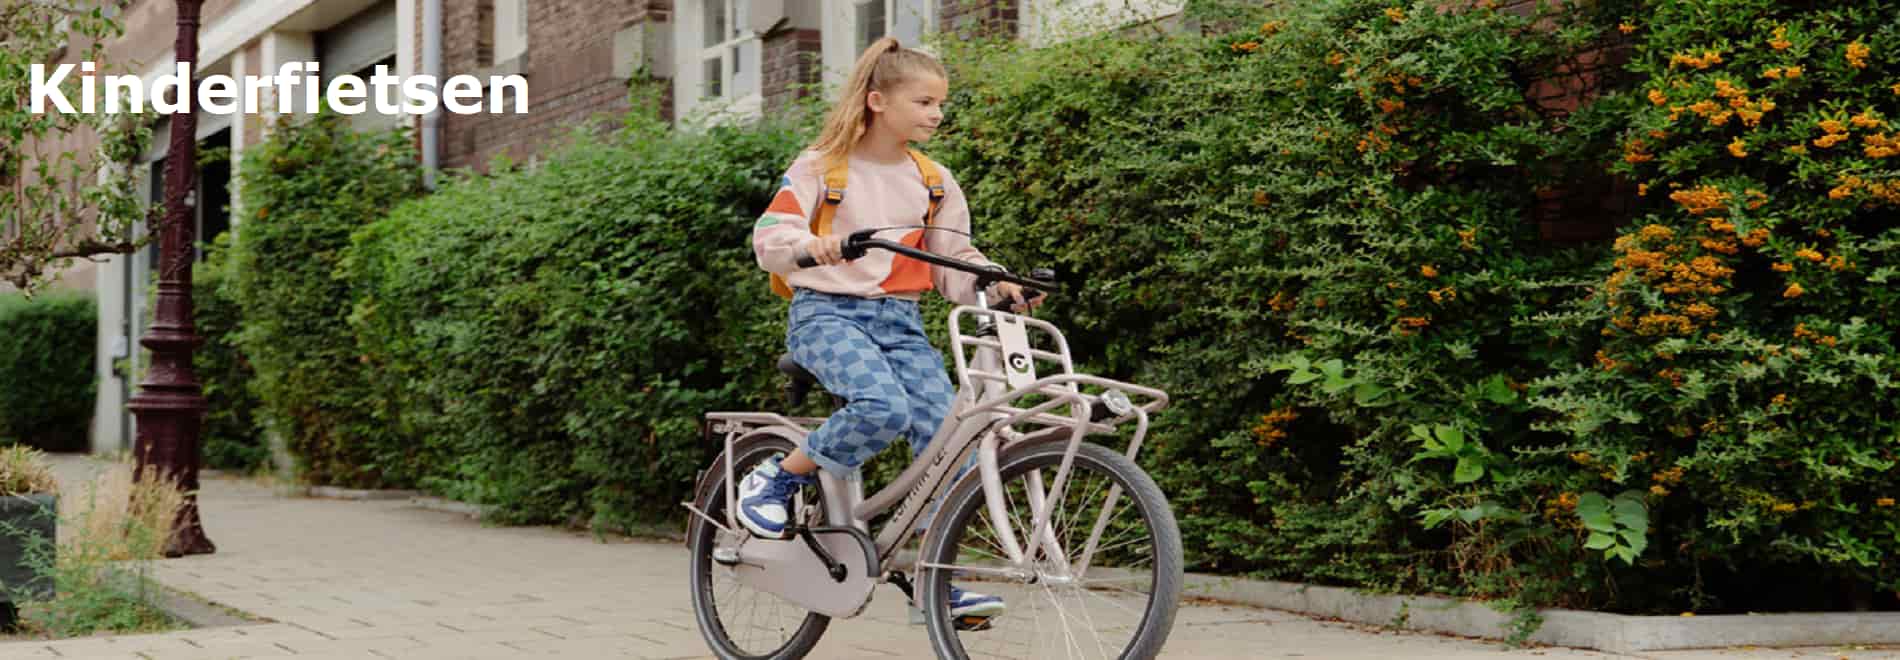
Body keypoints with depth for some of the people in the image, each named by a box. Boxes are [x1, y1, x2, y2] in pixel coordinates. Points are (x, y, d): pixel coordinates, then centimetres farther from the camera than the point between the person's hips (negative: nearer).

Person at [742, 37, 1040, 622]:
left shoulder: (933, 181, 11)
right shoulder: (822, 166, -1)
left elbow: (954, 263, 14)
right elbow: (769, 237, -10)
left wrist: (996, 283, -7)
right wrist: (810, 245, -32)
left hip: (900, 320, 5)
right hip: (826, 311, -5)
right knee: (883, 408, -33)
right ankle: (775, 480, -10)